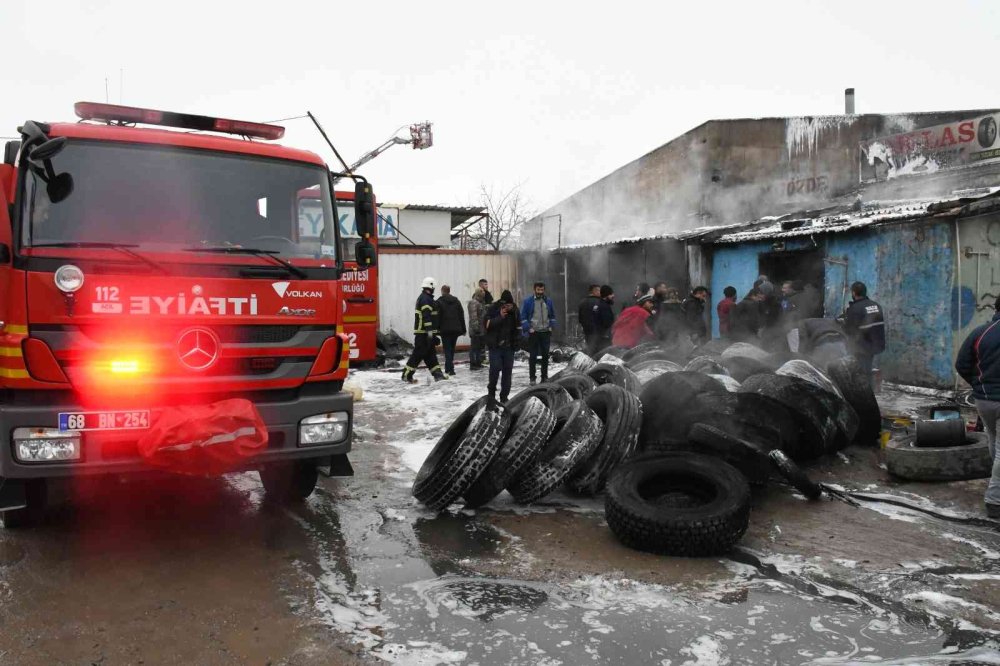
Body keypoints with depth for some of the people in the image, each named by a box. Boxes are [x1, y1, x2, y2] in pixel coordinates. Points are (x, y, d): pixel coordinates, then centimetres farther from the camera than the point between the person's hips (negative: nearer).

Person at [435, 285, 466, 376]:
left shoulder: (439, 302, -4)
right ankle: (449, 368, 22)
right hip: (456, 329, 5)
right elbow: (461, 316, 10)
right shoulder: (456, 301, 11)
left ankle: (450, 369, -10)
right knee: (452, 349, 15)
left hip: (445, 329, -4)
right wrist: (463, 329, 12)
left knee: (447, 349, -2)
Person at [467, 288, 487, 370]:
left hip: (481, 329, 10)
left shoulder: (481, 302, 19)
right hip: (476, 330, -10)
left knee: (479, 347, 15)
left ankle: (478, 363, 22)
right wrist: (475, 327, -25)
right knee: (474, 347, -6)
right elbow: (473, 316, -21)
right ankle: (473, 364, -2)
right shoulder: (473, 302, -13)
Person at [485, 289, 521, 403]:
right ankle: (491, 390, 12)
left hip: (509, 346, 4)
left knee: (508, 370, 3)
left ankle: (504, 396, 12)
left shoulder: (515, 310, 4)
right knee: (495, 368, -12)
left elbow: (518, 326, 17)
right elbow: (487, 324, -16)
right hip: (495, 345, -4)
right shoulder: (493, 309, -8)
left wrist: (517, 340, 9)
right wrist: (500, 317, -22)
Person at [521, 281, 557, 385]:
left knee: (545, 355, 9)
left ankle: (545, 377, 18)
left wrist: (551, 326, 4)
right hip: (533, 333, -3)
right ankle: (532, 378, 4)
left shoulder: (549, 301, 8)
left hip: (546, 332, 4)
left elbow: (553, 315, 17)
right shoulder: (528, 301, -3)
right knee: (533, 356, -2)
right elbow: (523, 317, -3)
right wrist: (528, 328, -11)